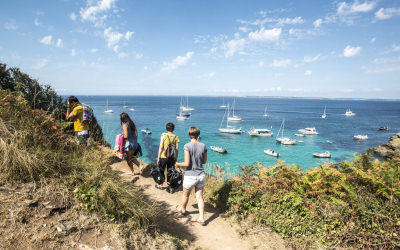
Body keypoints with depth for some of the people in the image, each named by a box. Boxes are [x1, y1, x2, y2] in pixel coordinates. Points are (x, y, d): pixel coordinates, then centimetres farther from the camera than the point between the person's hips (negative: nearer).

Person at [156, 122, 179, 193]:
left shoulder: (163, 135, -10)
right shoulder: (176, 137, -2)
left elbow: (161, 147, -13)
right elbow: (177, 149, 0)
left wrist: (158, 157, -6)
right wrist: (176, 158, 11)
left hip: (163, 157, -2)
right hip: (171, 157, 2)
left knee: (161, 171, 18)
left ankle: (161, 185, 36)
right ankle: (170, 188, 17)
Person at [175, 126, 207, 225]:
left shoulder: (187, 146, -16)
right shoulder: (203, 146, -3)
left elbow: (187, 163, -18)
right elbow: (204, 161, 7)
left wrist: (178, 164, 0)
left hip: (190, 176, -3)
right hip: (201, 175, 4)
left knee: (186, 195, 22)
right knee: (199, 197, 14)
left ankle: (183, 209, 46)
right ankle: (201, 218, 14)